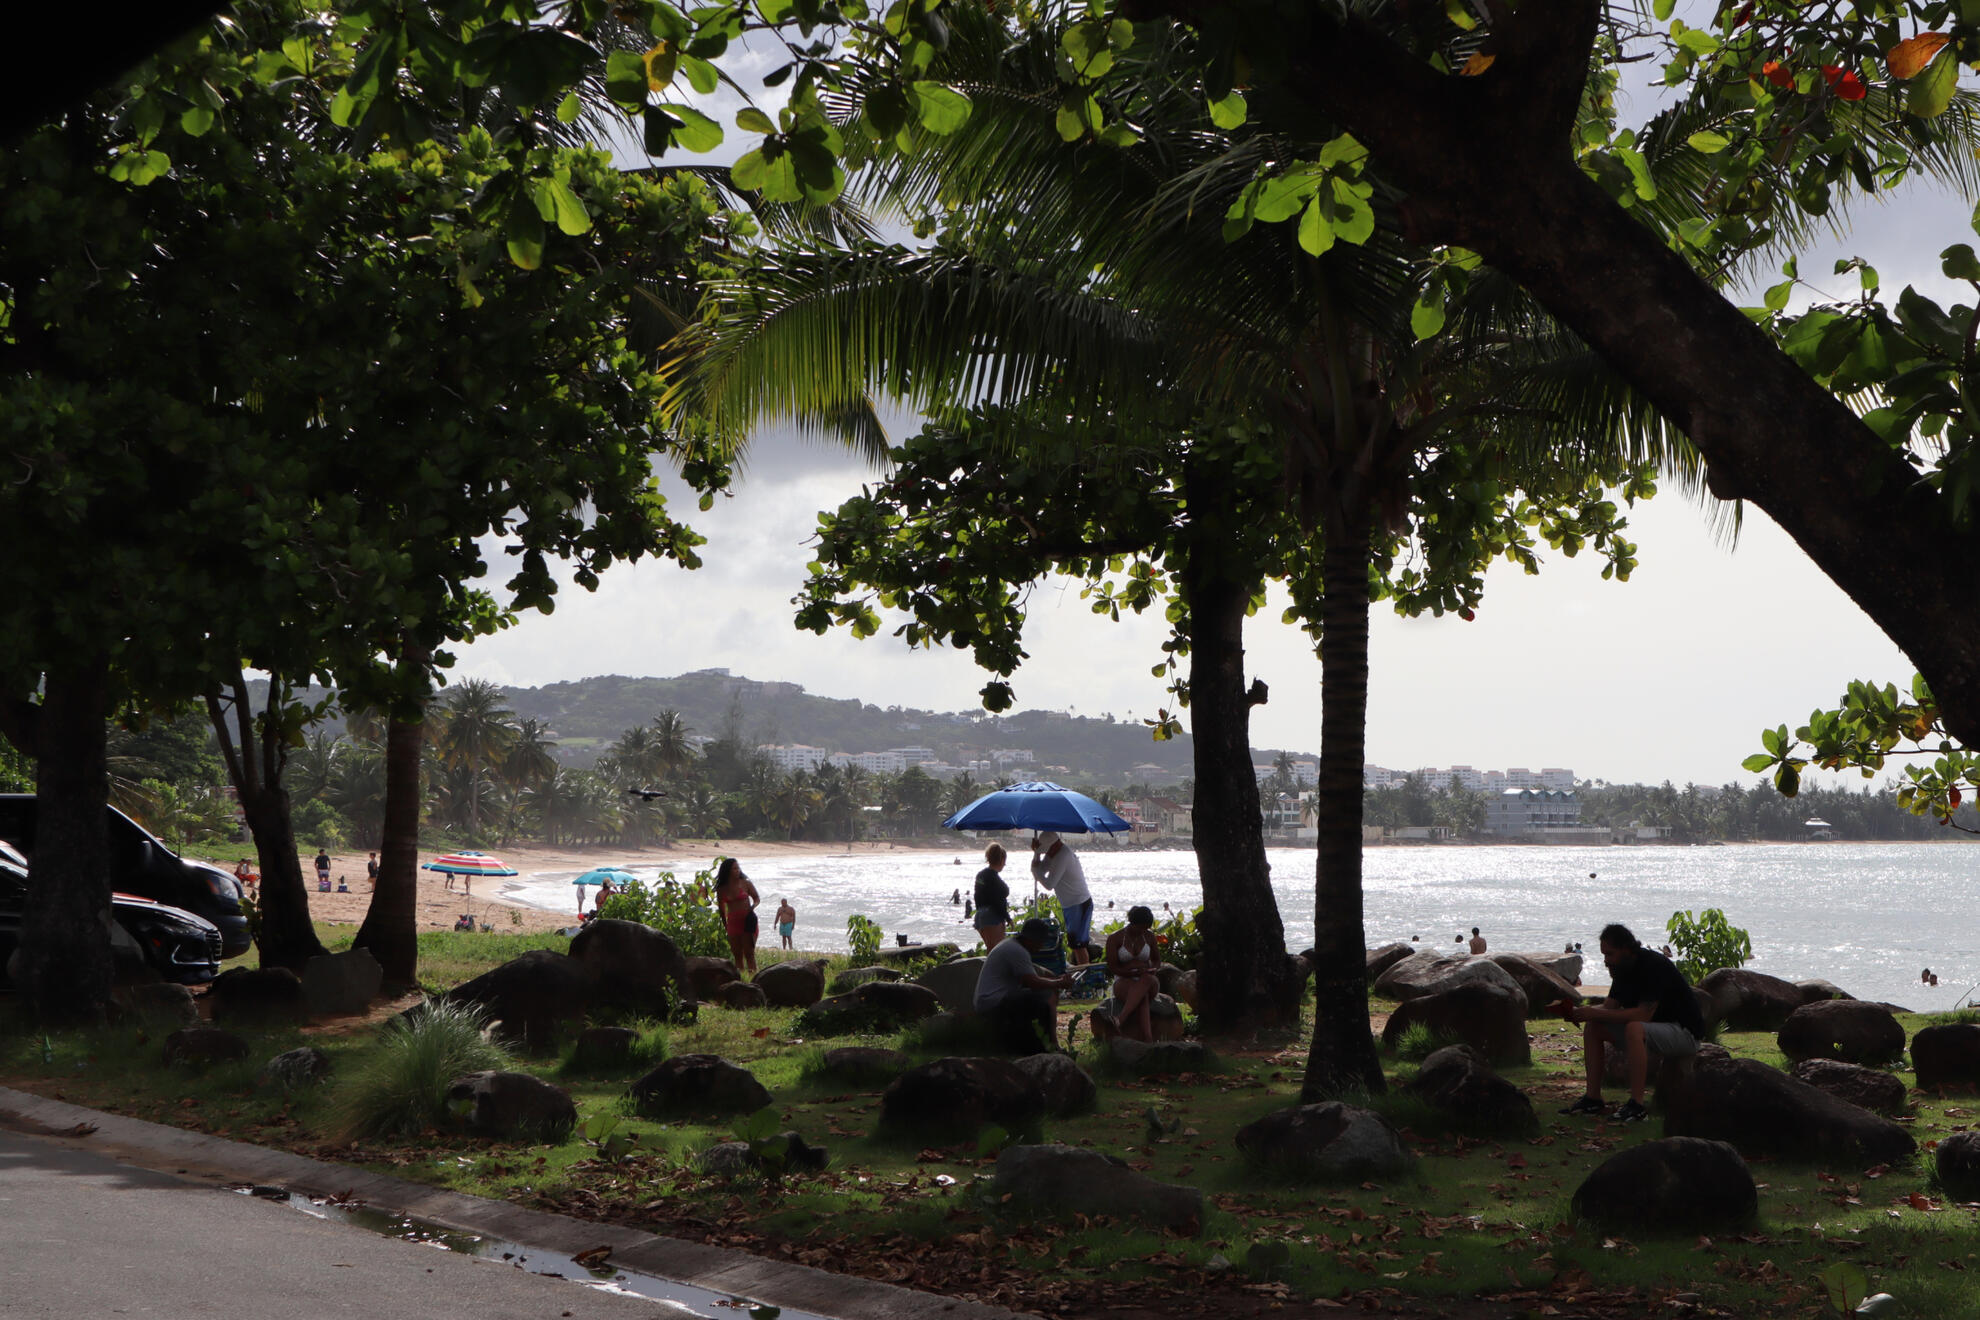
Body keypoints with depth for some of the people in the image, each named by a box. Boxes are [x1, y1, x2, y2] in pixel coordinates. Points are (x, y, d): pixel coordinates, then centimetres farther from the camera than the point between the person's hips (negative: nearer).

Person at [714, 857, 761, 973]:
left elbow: (757, 898, 9)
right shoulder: (722, 889, 4)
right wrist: (725, 925, 13)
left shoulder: (745, 883, 0)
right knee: (737, 954, 3)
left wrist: (752, 907, -11)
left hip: (747, 920, -2)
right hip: (733, 922, 2)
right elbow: (721, 908, 14)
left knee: (749, 953, -6)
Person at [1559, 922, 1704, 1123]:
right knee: (1593, 1027, -1)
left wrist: (1596, 1013, -29)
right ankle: (1593, 1098, -1)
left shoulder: (1653, 965, -24)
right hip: (1654, 1027, 10)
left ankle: (1637, 1106, -35)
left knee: (1634, 1029, -37)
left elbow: (1644, 1014, -31)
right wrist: (1581, 1011, -14)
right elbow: (1610, 1005, 6)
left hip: (1684, 1032, -9)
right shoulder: (1623, 967, 4)